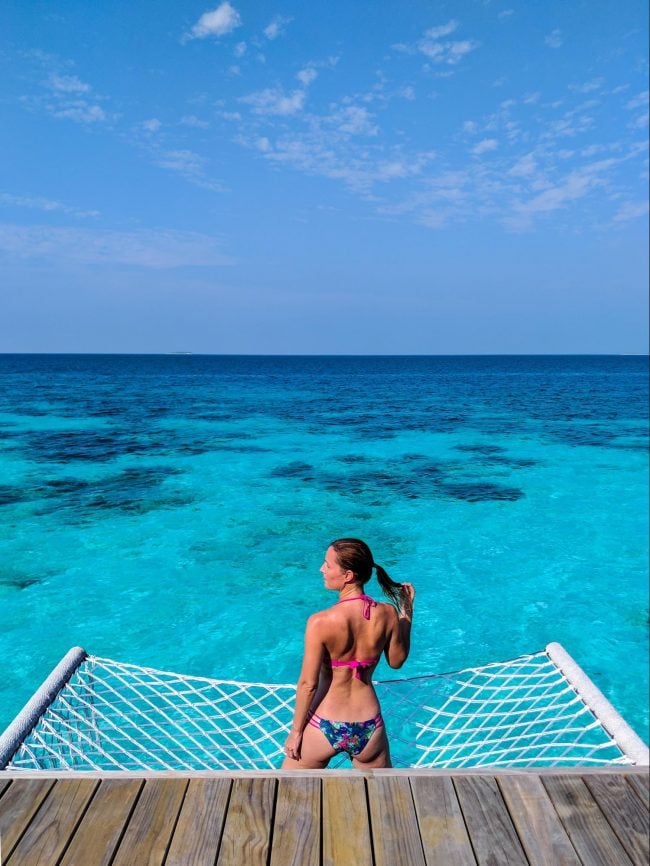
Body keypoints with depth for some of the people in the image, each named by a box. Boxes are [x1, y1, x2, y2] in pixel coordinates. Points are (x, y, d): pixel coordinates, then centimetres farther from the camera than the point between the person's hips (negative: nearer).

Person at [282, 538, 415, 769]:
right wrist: (407, 612, 11)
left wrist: (296, 730, -2)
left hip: (324, 728, -3)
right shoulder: (388, 614, -13)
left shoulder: (320, 622, -23)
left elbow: (308, 684, -16)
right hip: (369, 729, 3)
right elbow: (396, 661, 4)